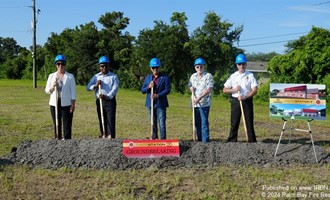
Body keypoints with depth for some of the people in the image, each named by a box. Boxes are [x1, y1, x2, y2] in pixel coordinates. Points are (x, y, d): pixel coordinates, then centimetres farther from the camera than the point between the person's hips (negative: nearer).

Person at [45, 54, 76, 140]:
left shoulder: (70, 76, 3)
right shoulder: (51, 76, 10)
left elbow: (73, 91, 1)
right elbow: (47, 91, 9)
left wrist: (73, 104, -6)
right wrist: (53, 86, -12)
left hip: (66, 104, -3)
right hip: (54, 104, 3)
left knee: (67, 125, -4)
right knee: (56, 124, 6)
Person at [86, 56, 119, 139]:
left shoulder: (113, 76, 1)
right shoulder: (96, 76, 10)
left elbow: (115, 89, -10)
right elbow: (88, 87, 5)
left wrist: (107, 96, -25)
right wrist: (95, 85, -15)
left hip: (110, 101, -3)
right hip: (99, 101, 4)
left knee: (111, 120, -9)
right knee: (101, 121, 10)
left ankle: (111, 137, -10)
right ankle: (103, 136, 21)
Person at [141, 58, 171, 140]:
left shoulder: (165, 77, 0)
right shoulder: (147, 78, 13)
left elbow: (168, 89, -7)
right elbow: (142, 90, 11)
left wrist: (158, 95, -19)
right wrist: (148, 87, -10)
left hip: (161, 103, -4)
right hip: (150, 103, 4)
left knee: (161, 123, -7)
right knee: (153, 122, 12)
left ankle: (163, 139, -3)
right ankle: (154, 137, 23)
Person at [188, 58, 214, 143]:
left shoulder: (208, 76, -6)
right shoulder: (193, 76, 14)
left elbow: (209, 90, -14)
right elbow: (190, 86, 21)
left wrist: (199, 98, -21)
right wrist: (191, 88, -4)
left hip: (204, 103, -6)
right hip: (195, 103, 6)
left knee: (204, 123, -8)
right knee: (197, 123, 11)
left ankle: (205, 141, -5)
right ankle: (199, 140, 20)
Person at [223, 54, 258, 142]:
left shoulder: (250, 75, 2)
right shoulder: (233, 76, 7)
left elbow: (255, 90, -6)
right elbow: (225, 90, 7)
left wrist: (245, 97, -19)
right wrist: (234, 90, -11)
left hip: (247, 101, -1)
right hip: (235, 101, 1)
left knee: (249, 122, 2)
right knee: (234, 123, 2)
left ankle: (252, 141, 8)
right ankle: (232, 141, 8)